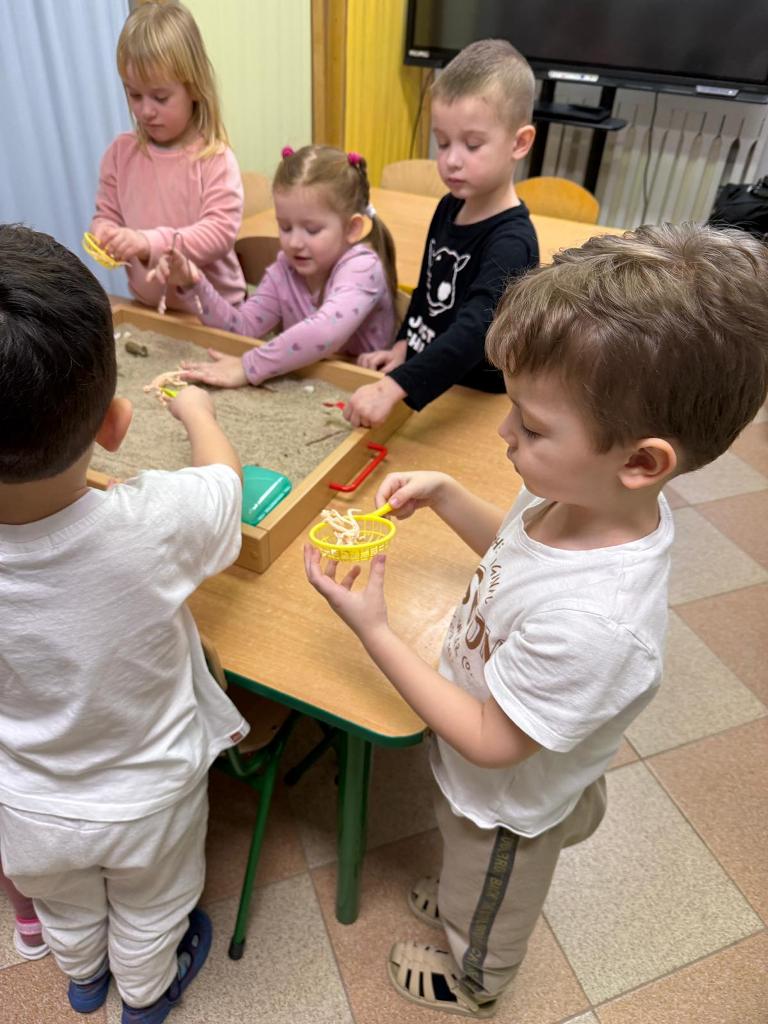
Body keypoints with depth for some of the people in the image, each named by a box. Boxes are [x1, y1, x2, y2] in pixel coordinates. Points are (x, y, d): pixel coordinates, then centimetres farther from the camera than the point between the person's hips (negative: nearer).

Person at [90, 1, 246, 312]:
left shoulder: (215, 158, -11)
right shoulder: (120, 152, 4)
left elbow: (222, 231, -20)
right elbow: (106, 214, 10)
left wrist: (151, 242, -29)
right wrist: (104, 233, -14)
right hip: (145, 306, 4)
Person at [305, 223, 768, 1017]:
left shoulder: (591, 623, -47)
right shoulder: (591, 500, -23)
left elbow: (490, 742, -31)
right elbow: (515, 547, 1)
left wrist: (372, 629, -31)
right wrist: (442, 494, -15)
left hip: (509, 804, -6)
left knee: (487, 912, 32)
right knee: (471, 871, 40)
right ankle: (461, 897, 72)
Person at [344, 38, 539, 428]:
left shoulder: (511, 242, -21)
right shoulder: (449, 208, 4)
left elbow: (475, 330, -35)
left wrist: (393, 387, -45)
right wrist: (403, 345, 3)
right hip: (426, 383, 7)